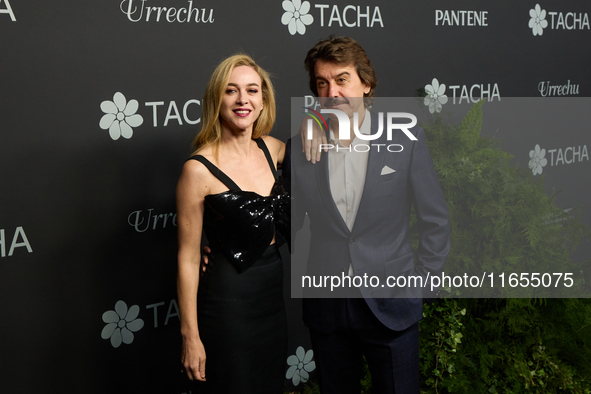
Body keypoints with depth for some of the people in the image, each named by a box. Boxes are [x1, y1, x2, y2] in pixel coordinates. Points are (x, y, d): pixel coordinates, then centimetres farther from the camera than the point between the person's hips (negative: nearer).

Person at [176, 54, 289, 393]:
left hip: (274, 299, 6)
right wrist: (190, 336, -12)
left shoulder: (272, 149, 2)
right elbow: (188, 257, -12)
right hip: (229, 303, -6)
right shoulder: (199, 168, -15)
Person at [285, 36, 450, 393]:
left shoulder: (406, 139, -5)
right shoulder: (300, 148, -1)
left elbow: (436, 222, 0)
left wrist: (420, 280, -1)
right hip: (326, 309, 2)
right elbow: (288, 223, 6)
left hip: (391, 308, -2)